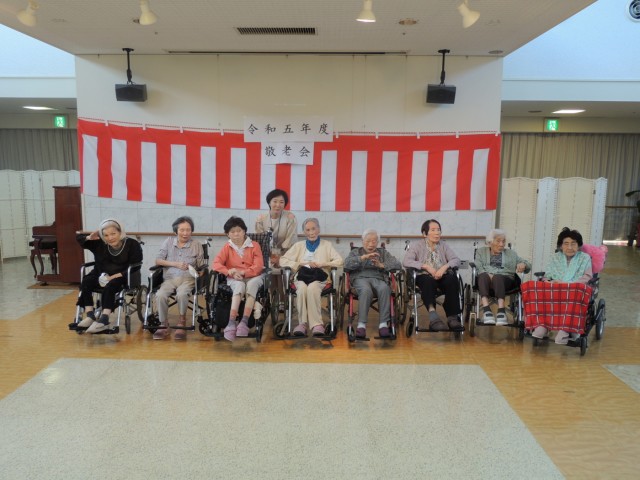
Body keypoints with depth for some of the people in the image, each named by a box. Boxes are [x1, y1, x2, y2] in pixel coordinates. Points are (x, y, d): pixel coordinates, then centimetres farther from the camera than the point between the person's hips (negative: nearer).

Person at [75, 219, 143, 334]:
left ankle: (104, 319, -37)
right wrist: (89, 237, -13)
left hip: (122, 277, -5)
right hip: (102, 275, 5)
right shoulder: (99, 244, 1)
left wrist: (113, 277, -26)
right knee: (86, 282, -21)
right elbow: (78, 237, 11)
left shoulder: (132, 245, -12)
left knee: (110, 287, -34)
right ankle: (90, 316, -24)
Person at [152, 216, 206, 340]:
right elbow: (158, 260, 3)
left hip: (188, 279, -1)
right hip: (169, 278, 1)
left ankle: (182, 323, -10)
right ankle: (164, 326, -13)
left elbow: (201, 267, 10)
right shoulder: (169, 241, 10)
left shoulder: (197, 245, 8)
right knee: (160, 295, -31)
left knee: (181, 294, -35)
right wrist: (175, 264, -10)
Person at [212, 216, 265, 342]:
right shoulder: (227, 247, 10)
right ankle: (231, 323, -45)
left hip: (252, 277, 0)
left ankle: (244, 321, -41)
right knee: (239, 286, -35)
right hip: (234, 279, 0)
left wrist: (242, 272, -20)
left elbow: (258, 266, -4)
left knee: (251, 285, -36)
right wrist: (230, 272, -23)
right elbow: (216, 264, -5)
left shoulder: (254, 245, 6)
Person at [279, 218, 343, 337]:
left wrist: (322, 264, -6)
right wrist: (300, 264, -1)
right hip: (302, 276, 1)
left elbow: (339, 261, 7)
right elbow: (282, 260, 13)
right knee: (302, 288, -36)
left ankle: (316, 324, -39)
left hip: (319, 277, -1)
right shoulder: (299, 245, 23)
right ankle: (302, 323, -34)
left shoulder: (326, 245, 20)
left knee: (312, 288, -37)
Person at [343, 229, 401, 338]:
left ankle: (383, 324, -35)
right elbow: (347, 264, 2)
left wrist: (381, 265, -3)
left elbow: (398, 265, 12)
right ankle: (361, 325, -38)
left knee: (384, 288, -36)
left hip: (378, 279, 1)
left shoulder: (383, 252, 27)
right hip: (360, 278, -1)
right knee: (366, 290, -39)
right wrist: (364, 257, -9)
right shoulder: (355, 252, 24)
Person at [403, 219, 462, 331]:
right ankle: (433, 316, -49)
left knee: (452, 279, -30)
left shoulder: (443, 245, 16)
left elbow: (456, 260, 3)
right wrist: (426, 266, -18)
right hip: (424, 277, -3)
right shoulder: (417, 245, 7)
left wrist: (445, 266, -18)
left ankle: (452, 317, -29)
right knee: (428, 281, -37)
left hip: (442, 276, 3)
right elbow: (406, 261, -9)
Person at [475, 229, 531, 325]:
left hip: (505, 279, 0)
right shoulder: (481, 251, 23)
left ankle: (501, 311, -52)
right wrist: (488, 274, -15)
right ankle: (486, 310, -51)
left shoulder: (511, 253, 27)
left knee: (497, 277, -36)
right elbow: (478, 267, 7)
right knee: (483, 276, -37)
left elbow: (528, 265, 21)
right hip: (485, 276, 0)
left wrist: (523, 264, -5)